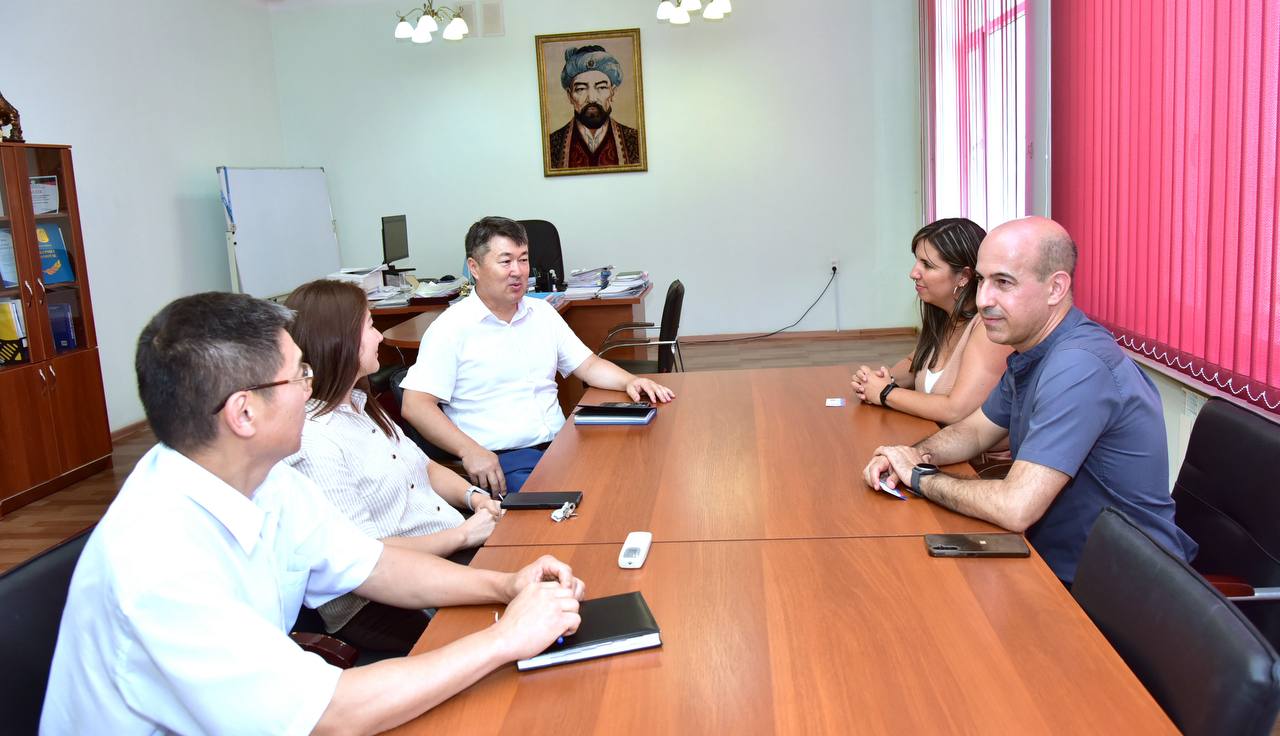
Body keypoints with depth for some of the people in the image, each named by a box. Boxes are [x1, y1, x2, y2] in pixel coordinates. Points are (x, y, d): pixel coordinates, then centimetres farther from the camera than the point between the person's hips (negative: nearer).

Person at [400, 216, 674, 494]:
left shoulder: (542, 312, 16)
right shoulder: (452, 327, -4)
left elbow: (588, 365, 19)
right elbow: (415, 405, -10)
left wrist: (630, 381, -1)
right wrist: (469, 451, -22)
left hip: (559, 446, 6)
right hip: (496, 460, -6)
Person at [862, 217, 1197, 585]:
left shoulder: (1078, 367, -28)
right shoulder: (1030, 352, 4)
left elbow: (1016, 508, -33)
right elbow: (976, 429, 16)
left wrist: (920, 478, -17)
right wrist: (918, 455, -5)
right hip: (1060, 565, 8)